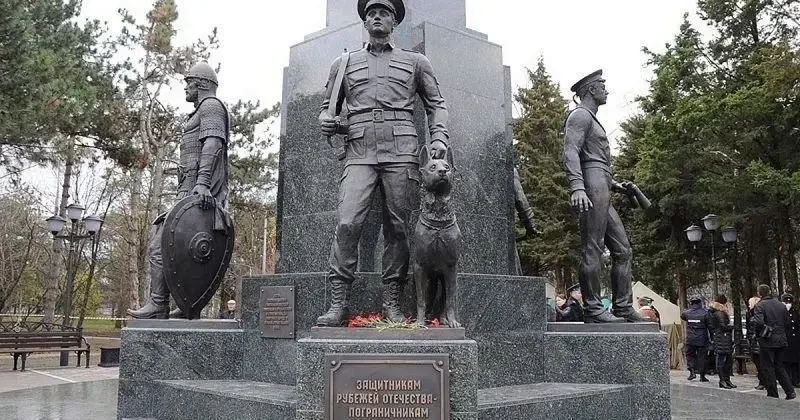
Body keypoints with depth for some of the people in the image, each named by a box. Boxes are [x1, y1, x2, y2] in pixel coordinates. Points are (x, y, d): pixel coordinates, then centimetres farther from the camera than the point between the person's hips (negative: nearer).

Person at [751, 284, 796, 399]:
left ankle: (773, 395, 7)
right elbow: (787, 322, 7)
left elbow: (758, 322, -25)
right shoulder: (781, 305, 6)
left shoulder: (760, 306, -13)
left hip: (767, 342, -6)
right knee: (779, 367, 17)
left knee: (768, 368, 3)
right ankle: (790, 392, 10)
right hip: (781, 341, 6)